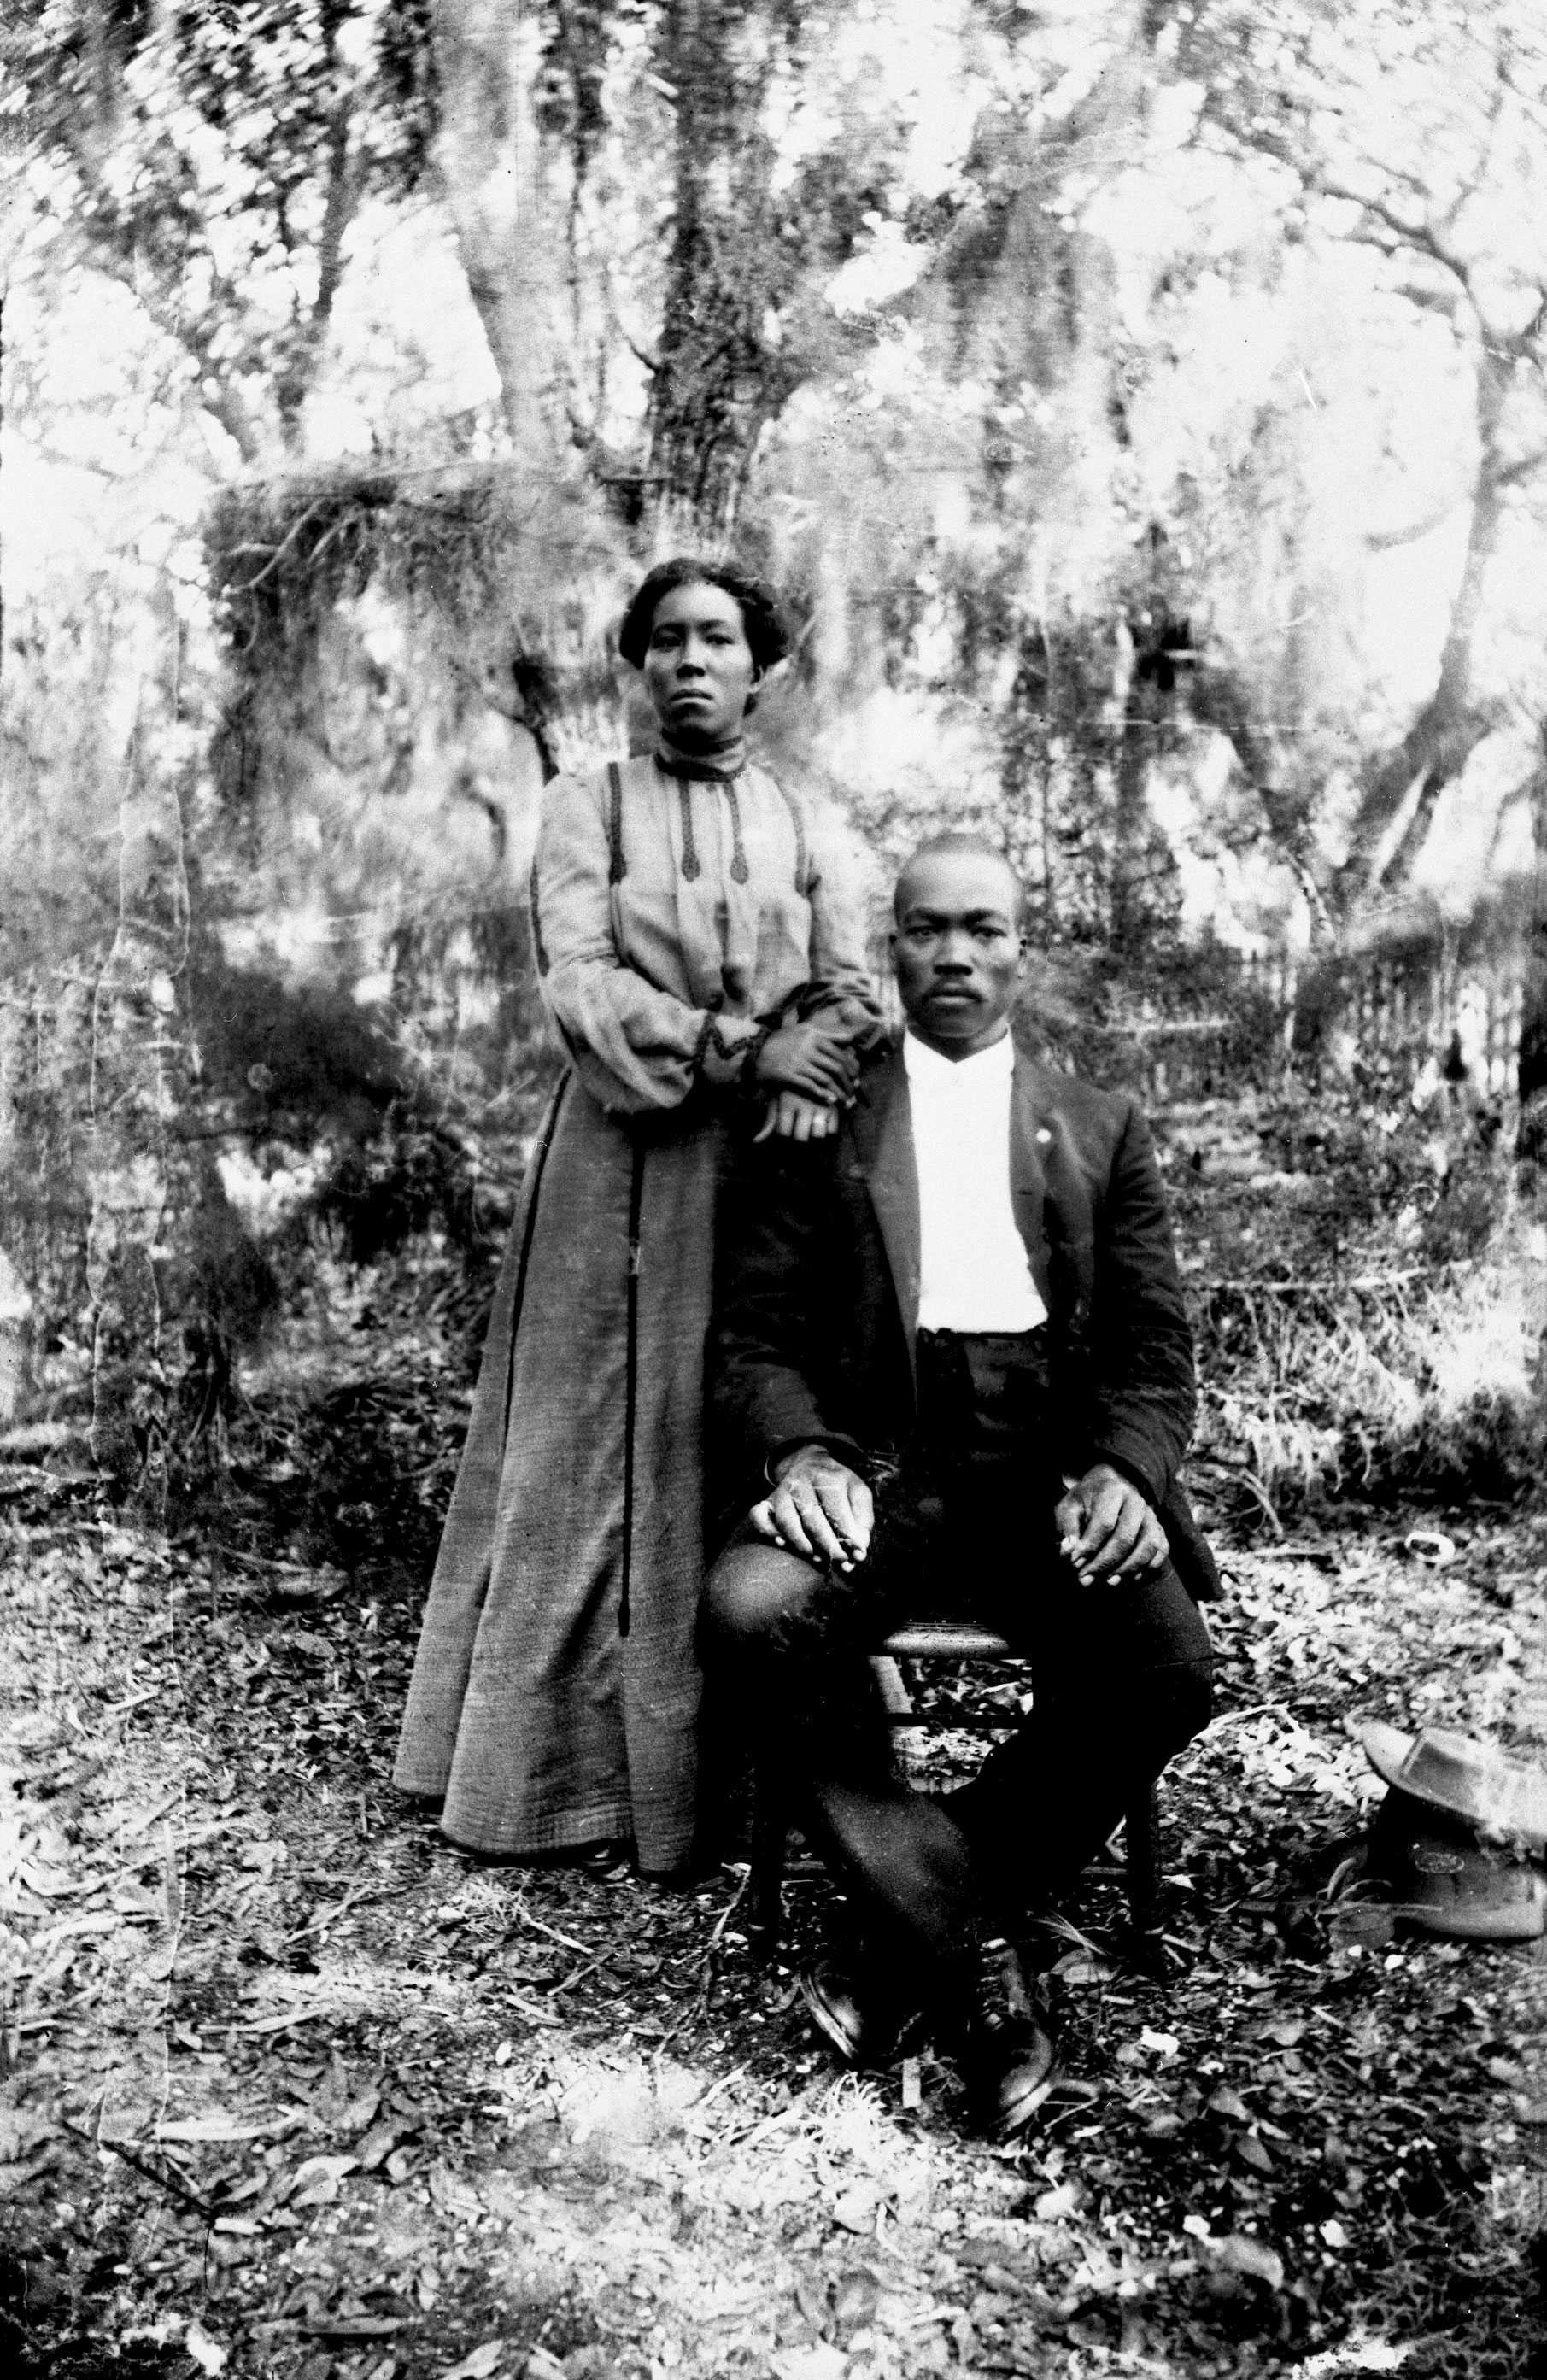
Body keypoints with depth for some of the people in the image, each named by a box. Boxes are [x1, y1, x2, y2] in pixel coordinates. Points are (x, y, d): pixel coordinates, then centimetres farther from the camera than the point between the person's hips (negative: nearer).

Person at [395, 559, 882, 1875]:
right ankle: (565, 1768, 11)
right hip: (617, 1170, -1)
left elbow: (854, 1001, 2)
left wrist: (792, 1086, -18)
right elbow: (582, 989, -7)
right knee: (596, 1458, 1)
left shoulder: (810, 830, 14)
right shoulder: (586, 808, 7)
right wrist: (749, 1051, -14)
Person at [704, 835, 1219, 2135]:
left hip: (1050, 1473, 1)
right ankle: (974, 1956, -16)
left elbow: (1154, 1347, 10)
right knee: (751, 1609, -31)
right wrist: (794, 1450, -17)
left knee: (1168, 1664, -27)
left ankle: (906, 1952, -6)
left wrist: (1122, 1468, -12)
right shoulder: (813, 1125, 13)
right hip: (871, 1471, -1)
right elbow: (750, 1337, 5)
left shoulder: (1104, 1130, 18)